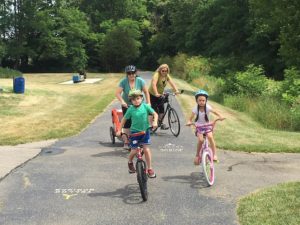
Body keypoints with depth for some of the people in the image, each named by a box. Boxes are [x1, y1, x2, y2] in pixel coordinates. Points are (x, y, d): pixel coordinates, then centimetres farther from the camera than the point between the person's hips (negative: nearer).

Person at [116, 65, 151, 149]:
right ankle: (126, 142, 8)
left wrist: (148, 103, -13)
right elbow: (118, 93, -19)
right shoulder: (123, 82, -13)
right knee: (127, 124, -2)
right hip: (127, 106, 0)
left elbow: (146, 92, -5)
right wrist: (122, 101, -34)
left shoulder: (140, 81, -10)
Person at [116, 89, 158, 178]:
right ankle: (130, 162, 35)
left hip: (145, 131, 0)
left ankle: (149, 168, 10)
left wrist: (155, 122, -21)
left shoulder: (145, 106, -7)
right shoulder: (130, 109, -8)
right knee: (134, 150, 2)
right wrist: (119, 130, 0)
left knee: (146, 149, -4)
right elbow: (124, 119, 2)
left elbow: (155, 114, -3)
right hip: (134, 132, 0)